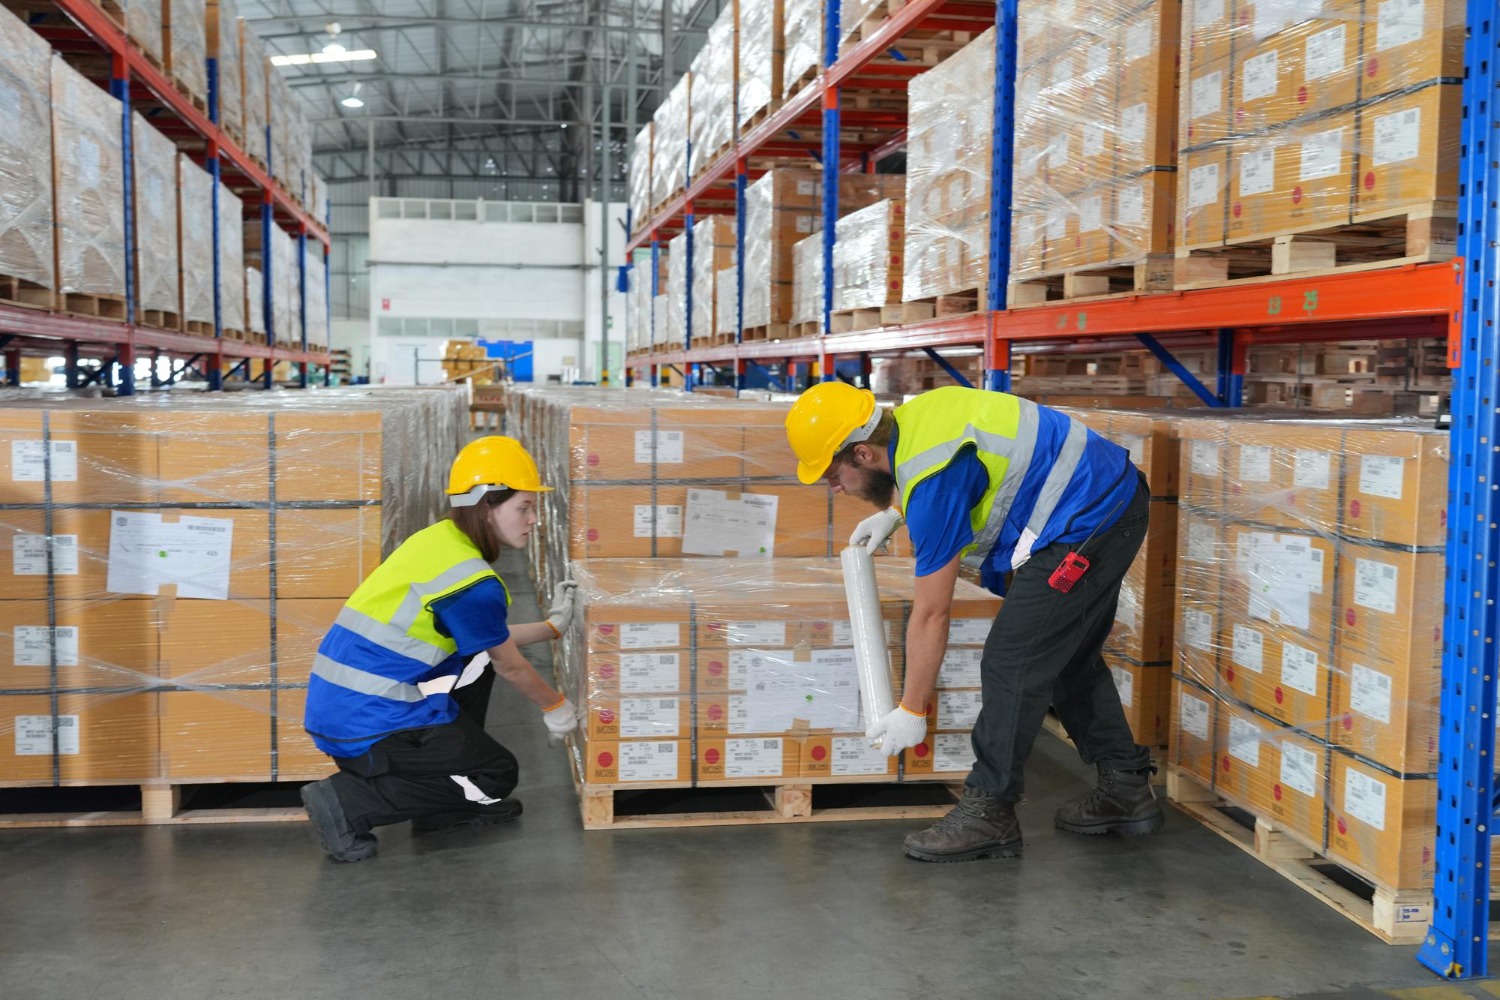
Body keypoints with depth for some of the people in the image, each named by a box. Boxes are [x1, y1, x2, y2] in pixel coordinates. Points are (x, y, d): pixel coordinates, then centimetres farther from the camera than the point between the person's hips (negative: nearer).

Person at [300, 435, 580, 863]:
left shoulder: (439, 539, 8)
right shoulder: (473, 585, -18)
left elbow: (487, 637, 22)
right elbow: (511, 666, -1)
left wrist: (552, 626, 30)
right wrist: (555, 707, 18)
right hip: (366, 724, -9)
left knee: (477, 658, 20)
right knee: (496, 775, 7)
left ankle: (449, 806, 24)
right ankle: (346, 803, -3)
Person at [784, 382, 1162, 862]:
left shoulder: (932, 485, -24)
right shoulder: (912, 415, 2)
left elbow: (931, 613, -18)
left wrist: (911, 711, -8)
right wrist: (893, 512, 19)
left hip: (1084, 524, -11)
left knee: (1011, 663, -9)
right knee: (1070, 658, 19)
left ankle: (988, 814, -1)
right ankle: (1126, 789, 27)